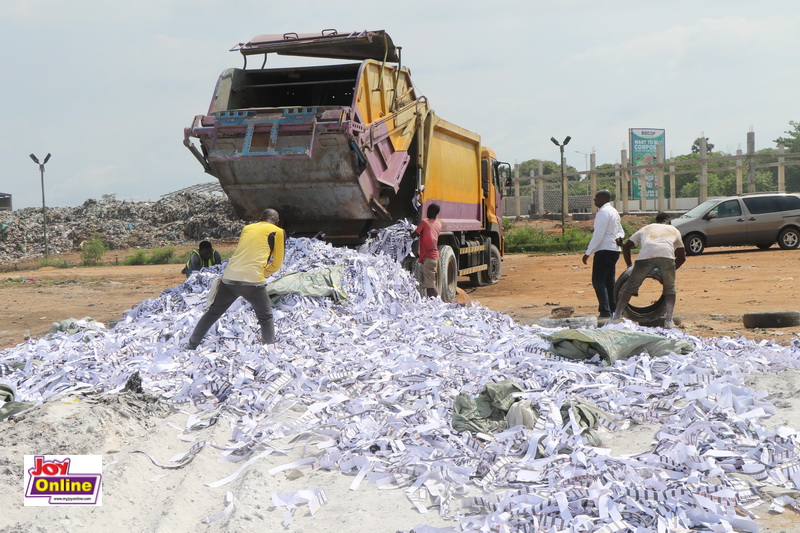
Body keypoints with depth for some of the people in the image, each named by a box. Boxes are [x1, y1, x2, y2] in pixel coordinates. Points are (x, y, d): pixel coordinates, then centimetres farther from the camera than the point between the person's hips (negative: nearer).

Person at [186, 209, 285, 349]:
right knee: (266, 317, 16)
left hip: (229, 278, 4)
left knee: (212, 313, 20)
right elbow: (277, 263, 8)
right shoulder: (278, 232, 8)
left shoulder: (247, 228, 22)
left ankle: (191, 346, 25)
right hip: (252, 281, -4)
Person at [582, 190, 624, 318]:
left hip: (604, 250, -10)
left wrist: (588, 252, -17)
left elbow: (598, 235, -20)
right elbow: (620, 231, 21)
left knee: (598, 281, -8)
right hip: (614, 250, 10)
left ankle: (605, 311, -13)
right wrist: (619, 238, -2)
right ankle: (613, 309, 16)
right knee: (610, 281, 13)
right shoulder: (613, 211, 19)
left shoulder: (603, 212, -14)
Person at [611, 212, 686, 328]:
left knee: (630, 286, 11)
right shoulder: (674, 230, 38)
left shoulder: (646, 228, 39)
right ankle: (668, 320, 9)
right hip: (666, 255, 0)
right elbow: (682, 257, 37)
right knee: (670, 288, 20)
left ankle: (616, 317, 8)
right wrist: (671, 270, 46)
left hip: (646, 254, 0)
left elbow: (626, 246, 34)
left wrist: (629, 265, 39)